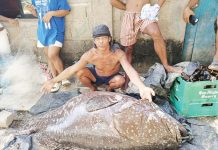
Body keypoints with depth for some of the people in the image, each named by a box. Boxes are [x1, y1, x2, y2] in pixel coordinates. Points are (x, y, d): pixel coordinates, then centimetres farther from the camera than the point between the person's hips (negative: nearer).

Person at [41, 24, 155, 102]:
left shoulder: (118, 53, -33)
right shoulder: (90, 55, -28)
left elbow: (130, 70, -48)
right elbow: (72, 69, -24)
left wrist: (142, 87, -67)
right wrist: (53, 81, -29)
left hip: (112, 78, -1)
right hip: (96, 76, 1)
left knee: (121, 80, -34)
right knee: (80, 72, -24)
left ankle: (109, 88, 4)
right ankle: (93, 89, 7)